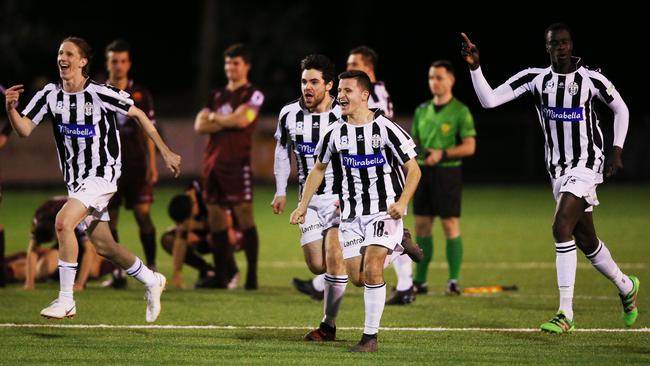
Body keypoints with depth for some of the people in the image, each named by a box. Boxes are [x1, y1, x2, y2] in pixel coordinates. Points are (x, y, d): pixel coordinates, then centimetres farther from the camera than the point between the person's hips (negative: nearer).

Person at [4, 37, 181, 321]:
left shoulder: (100, 94, -15)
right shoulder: (50, 95, -1)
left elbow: (138, 114, -3)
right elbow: (24, 129, -8)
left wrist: (165, 153, 1)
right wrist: (11, 109, -29)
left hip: (102, 173, -6)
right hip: (75, 180, 6)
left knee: (63, 222, -25)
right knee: (103, 246, 13)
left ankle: (66, 300, -18)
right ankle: (152, 281, 35)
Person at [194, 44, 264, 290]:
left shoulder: (253, 94, 2)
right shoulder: (217, 96, 20)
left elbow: (242, 119, -15)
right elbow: (200, 126, 9)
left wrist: (215, 118, 0)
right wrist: (228, 122, -5)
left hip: (237, 163, -7)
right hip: (213, 162, 7)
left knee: (244, 218, -10)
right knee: (216, 221, 6)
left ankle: (252, 275, -11)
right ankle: (220, 276, 11)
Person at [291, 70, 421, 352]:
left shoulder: (385, 129, -11)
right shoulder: (336, 133, 1)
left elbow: (413, 170, -6)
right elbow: (319, 169, 17)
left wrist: (401, 203, -20)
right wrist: (303, 205, 10)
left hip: (384, 210, -5)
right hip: (351, 213, 5)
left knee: (371, 268, -18)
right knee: (357, 275, 1)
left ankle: (370, 337, -9)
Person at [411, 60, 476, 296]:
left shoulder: (460, 111, -5)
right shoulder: (422, 110, 13)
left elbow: (469, 146, -9)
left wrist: (442, 154, -20)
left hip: (448, 171, -5)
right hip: (423, 171, 5)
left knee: (450, 226, -6)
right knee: (422, 226, 5)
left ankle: (454, 281, -2)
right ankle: (420, 281, 10)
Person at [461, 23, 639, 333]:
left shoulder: (592, 79, -7)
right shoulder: (535, 78, 0)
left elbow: (620, 109, 10)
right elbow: (489, 100, -5)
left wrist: (616, 150, 3)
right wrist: (474, 67, -18)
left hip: (586, 163, -5)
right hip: (557, 168, 5)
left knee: (562, 227, -22)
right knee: (586, 240, 13)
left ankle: (566, 313, -21)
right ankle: (626, 287, 40)